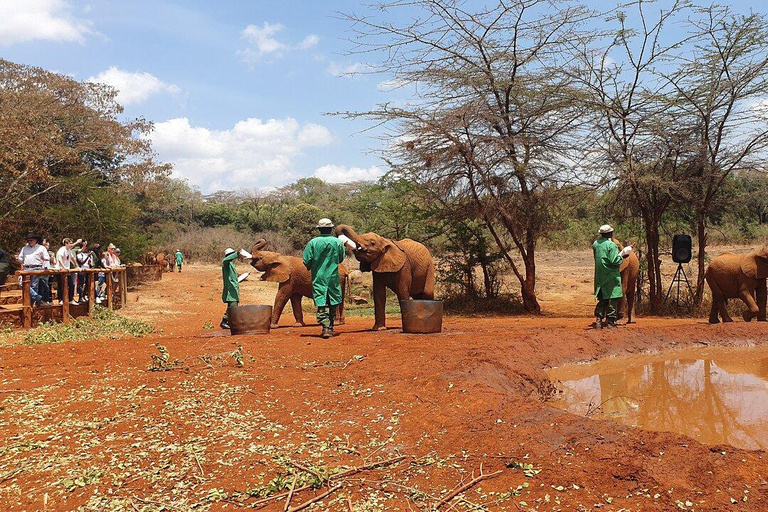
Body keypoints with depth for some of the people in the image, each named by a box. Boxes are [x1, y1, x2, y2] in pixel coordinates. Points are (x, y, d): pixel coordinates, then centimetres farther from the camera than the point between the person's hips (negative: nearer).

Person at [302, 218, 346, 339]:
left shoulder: (313, 242, -7)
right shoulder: (337, 242, -3)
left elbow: (306, 261, -5)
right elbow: (341, 259, 10)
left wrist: (311, 268, 15)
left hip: (318, 278, -1)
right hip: (333, 277, 1)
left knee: (322, 304, -1)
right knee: (332, 304, 14)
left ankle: (325, 328, -12)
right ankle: (330, 328, 21)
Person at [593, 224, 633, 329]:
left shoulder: (595, 244, 6)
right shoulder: (612, 245, -13)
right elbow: (615, 261, -20)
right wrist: (621, 257, 1)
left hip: (600, 277, 6)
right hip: (611, 276, -6)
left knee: (602, 299, 13)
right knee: (613, 299, 3)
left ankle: (598, 320, 5)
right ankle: (610, 322, 5)